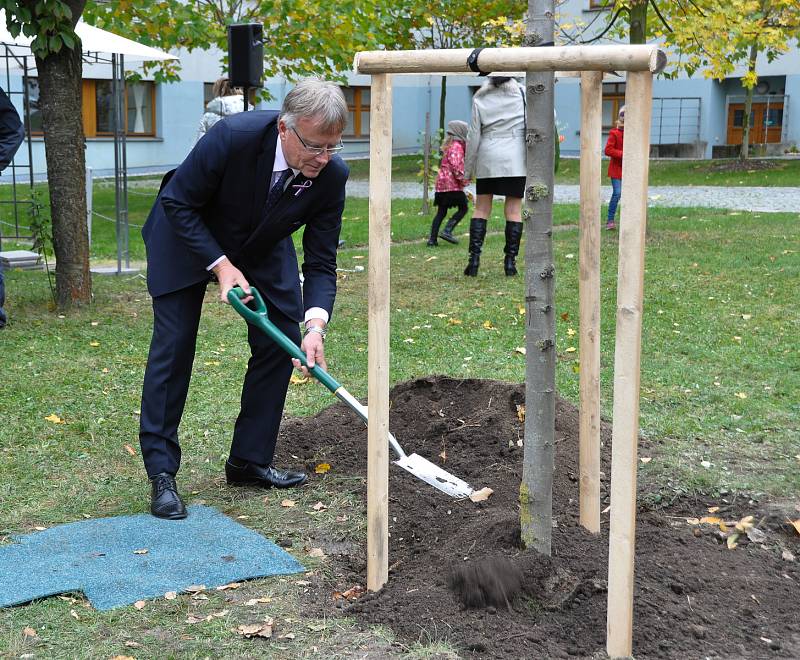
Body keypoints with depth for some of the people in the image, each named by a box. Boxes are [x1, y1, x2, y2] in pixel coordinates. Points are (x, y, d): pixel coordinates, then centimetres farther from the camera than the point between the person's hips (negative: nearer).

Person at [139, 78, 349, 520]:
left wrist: (315, 325, -33)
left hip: (262, 246, 4)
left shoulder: (332, 175, -25)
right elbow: (178, 203, -23)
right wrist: (221, 266, -29)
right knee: (173, 346, -8)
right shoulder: (234, 136, -37)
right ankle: (161, 473, -1)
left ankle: (250, 462, 11)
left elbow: (321, 263, -18)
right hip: (188, 235, -4)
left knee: (280, 342, -2)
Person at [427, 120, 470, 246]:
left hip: (441, 182, 9)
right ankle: (447, 231, -11)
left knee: (441, 212, 9)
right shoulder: (457, 146, -10)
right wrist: (462, 179, -16)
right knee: (463, 208, -1)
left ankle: (432, 238, 5)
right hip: (452, 183, -9)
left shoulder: (449, 145, 20)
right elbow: (455, 165, -20)